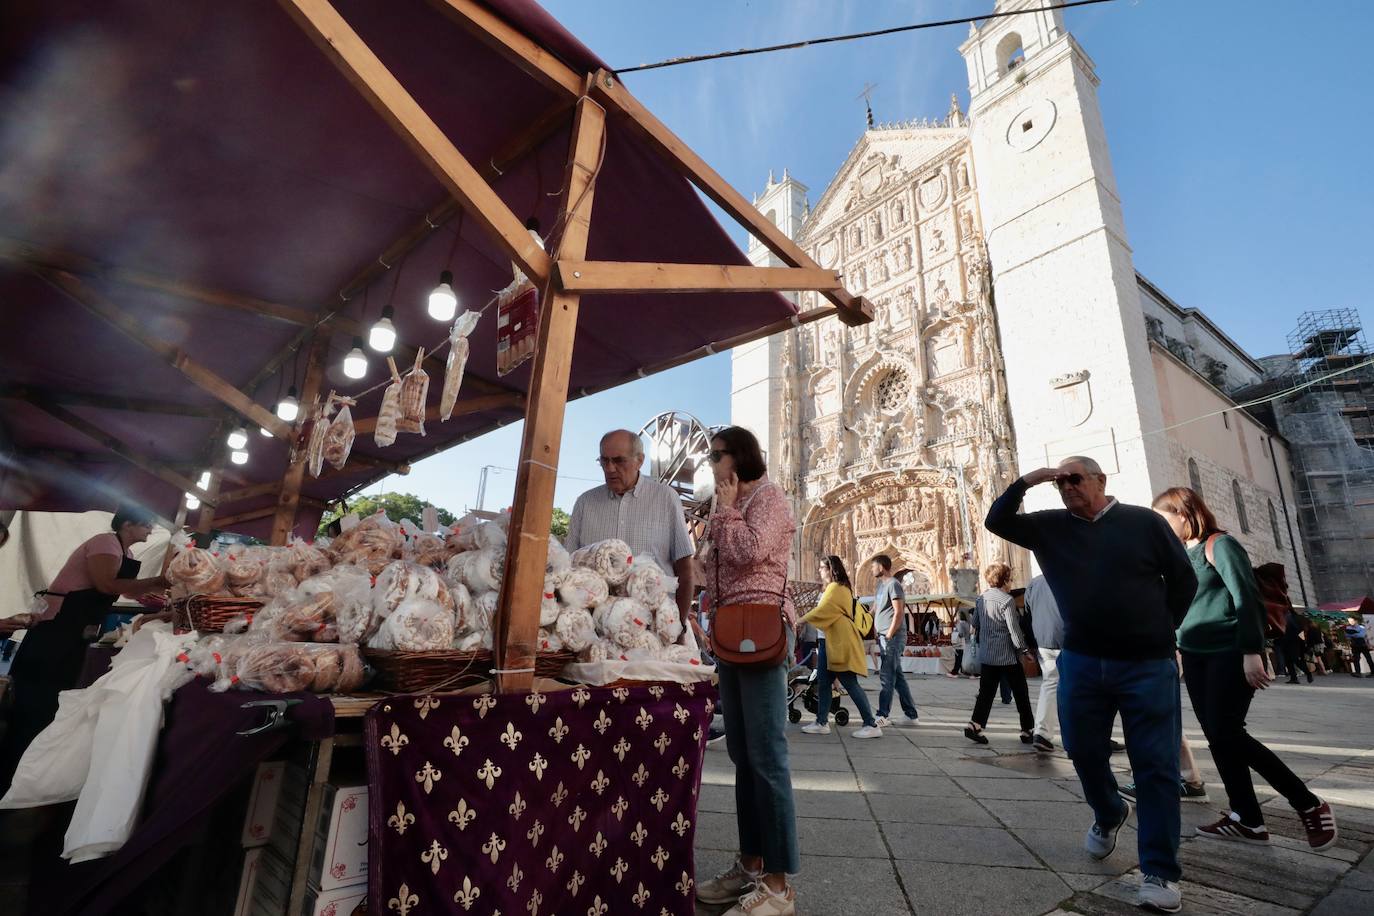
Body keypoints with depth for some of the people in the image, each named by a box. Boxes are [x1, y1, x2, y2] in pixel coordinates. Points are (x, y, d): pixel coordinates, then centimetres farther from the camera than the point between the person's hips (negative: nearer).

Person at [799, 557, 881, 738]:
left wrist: (800, 621, -7)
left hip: (841, 642, -11)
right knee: (823, 682, 9)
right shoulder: (835, 588, 21)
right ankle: (821, 723, 14)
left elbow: (821, 611, -16)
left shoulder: (836, 588, -12)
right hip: (830, 641, 11)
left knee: (850, 684, -8)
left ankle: (871, 725, -2)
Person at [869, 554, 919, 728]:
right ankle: (912, 715, 18)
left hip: (893, 637, -9)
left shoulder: (893, 585, -11)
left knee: (886, 676, -6)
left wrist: (888, 635, -17)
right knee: (898, 676, 12)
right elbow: (874, 610, 21)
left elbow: (899, 613, -17)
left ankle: (882, 716, -2)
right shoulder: (879, 586, 17)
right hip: (883, 637, 9)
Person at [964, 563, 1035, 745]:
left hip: (986, 654, 6)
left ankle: (975, 725, -5)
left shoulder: (982, 599, 6)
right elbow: (1014, 629, -16)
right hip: (1007, 655, -6)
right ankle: (1027, 730, 18)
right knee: (1020, 693, 10)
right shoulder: (1007, 600, -14)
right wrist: (1024, 650, -6)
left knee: (986, 691, 7)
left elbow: (975, 623, 15)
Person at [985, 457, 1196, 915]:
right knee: (1084, 751, 12)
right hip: (1080, 662, 3)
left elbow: (1183, 578, 5)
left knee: (1156, 767, 2)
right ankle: (1108, 814, 41)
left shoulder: (1144, 521, -1)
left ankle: (1160, 872, 13)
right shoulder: (1050, 526, 5)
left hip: (1147, 664, -2)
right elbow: (996, 520, -1)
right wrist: (1026, 481, -10)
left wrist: (1161, 631, 1)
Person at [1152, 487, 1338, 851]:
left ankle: (1309, 804, 10)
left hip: (1229, 653, -7)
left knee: (1226, 735, -8)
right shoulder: (1184, 554, 12)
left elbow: (1247, 598, -15)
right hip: (1195, 656, 7)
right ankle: (1247, 819, 14)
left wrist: (1252, 651, -19)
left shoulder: (1219, 544, -10)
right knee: (1217, 737, 6)